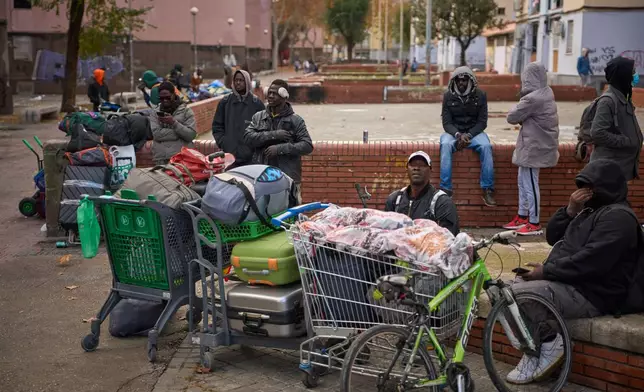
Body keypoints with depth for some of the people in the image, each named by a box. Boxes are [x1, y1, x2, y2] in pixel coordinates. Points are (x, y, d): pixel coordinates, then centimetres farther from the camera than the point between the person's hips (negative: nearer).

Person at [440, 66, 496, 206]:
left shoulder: (480, 95, 0)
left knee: (486, 146, -31)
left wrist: (468, 135, -19)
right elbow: (446, 122, -3)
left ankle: (487, 190, -26)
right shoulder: (448, 96, 1)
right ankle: (445, 190, -34)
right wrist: (458, 135, -23)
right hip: (453, 132, 0)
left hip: (474, 132, 0)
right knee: (445, 145, -34)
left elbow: (482, 122, -2)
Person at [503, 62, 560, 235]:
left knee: (530, 184, -2)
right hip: (538, 143, 10)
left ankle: (534, 223, 5)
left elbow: (511, 117, -14)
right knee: (523, 181, 19)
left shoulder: (532, 99, -23)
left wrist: (518, 108, 4)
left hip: (533, 147, -10)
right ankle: (522, 216, 29)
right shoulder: (547, 92, 6)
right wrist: (524, 118, -8)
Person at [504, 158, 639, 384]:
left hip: (590, 295, -11)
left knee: (516, 295, -25)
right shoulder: (591, 210, 19)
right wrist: (571, 211, 0)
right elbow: (552, 237, 16)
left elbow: (589, 263, -24)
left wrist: (546, 271, -18)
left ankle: (549, 342, -7)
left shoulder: (617, 217, -13)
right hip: (567, 282, 11)